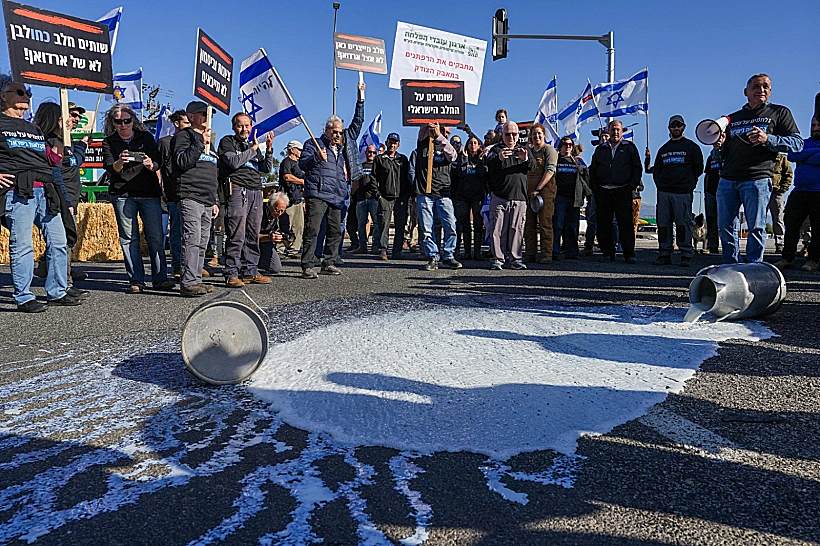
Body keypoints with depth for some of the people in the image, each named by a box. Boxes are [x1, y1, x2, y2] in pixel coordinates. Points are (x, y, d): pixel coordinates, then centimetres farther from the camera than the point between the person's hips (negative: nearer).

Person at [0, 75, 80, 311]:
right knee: (22, 245, -6)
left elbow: (52, 159, 26)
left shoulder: (34, 128, 25)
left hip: (45, 192, 7)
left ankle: (57, 292, 16)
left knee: (58, 241, 6)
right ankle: (24, 298, 2)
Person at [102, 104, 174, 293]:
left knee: (156, 237, -2)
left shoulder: (146, 137, 9)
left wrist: (151, 165, -25)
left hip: (150, 193, 0)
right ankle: (136, 281, 6)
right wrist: (119, 162, -27)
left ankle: (160, 278, 4)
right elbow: (109, 167, -5)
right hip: (122, 194, 0)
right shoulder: (109, 142, 8)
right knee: (129, 239, 1)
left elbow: (158, 161, -2)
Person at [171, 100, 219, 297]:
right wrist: (200, 143, -15)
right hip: (190, 197, -8)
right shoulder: (183, 136, 3)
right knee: (192, 240, -15)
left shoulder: (208, 140, 27)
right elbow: (183, 162, -14)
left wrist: (215, 201, 23)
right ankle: (188, 283, -16)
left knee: (202, 243, 6)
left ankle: (196, 280, 11)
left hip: (207, 200, 8)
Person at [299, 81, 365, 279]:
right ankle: (308, 266, -9)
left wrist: (361, 97, 22)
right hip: (317, 194, -6)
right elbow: (302, 163, -3)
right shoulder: (314, 144, 7)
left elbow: (357, 123, 26)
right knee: (312, 230, -9)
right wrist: (317, 158, -22)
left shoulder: (345, 143, 21)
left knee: (335, 231, 6)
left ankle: (329, 263, 14)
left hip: (336, 196, 6)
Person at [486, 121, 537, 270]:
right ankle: (497, 259, 1)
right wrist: (499, 158, -33)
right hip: (499, 196, -2)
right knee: (498, 229, -5)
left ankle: (515, 258, 8)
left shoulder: (524, 150, 17)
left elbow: (533, 166, 1)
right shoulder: (496, 150, 9)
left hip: (519, 196, 2)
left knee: (517, 229, 1)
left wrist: (526, 159, -21)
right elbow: (490, 165, -11)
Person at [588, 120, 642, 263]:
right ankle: (607, 253, 9)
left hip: (623, 191, -3)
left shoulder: (629, 147, 11)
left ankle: (629, 254, -3)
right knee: (603, 224, 2)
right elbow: (592, 169, 18)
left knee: (625, 223, -7)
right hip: (602, 191, 3)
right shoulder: (600, 149, 18)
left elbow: (637, 168, 8)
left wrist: (632, 185, -2)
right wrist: (594, 186, 7)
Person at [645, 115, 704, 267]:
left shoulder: (691, 147, 8)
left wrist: (689, 184, 3)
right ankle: (664, 254, 6)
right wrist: (659, 183, 10)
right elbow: (656, 169, 24)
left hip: (683, 192, -4)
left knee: (683, 223, -6)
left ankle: (686, 255, -3)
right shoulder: (663, 149, 20)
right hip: (664, 192, 4)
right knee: (663, 223, 1)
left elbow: (699, 168, 8)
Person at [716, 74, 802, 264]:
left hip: (758, 179, -4)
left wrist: (768, 139, -12)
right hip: (727, 180, 4)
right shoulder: (733, 118, 22)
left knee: (756, 227, -7)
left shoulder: (780, 112, 13)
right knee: (725, 227, 3)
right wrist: (718, 146, 0)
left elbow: (797, 143, 4)